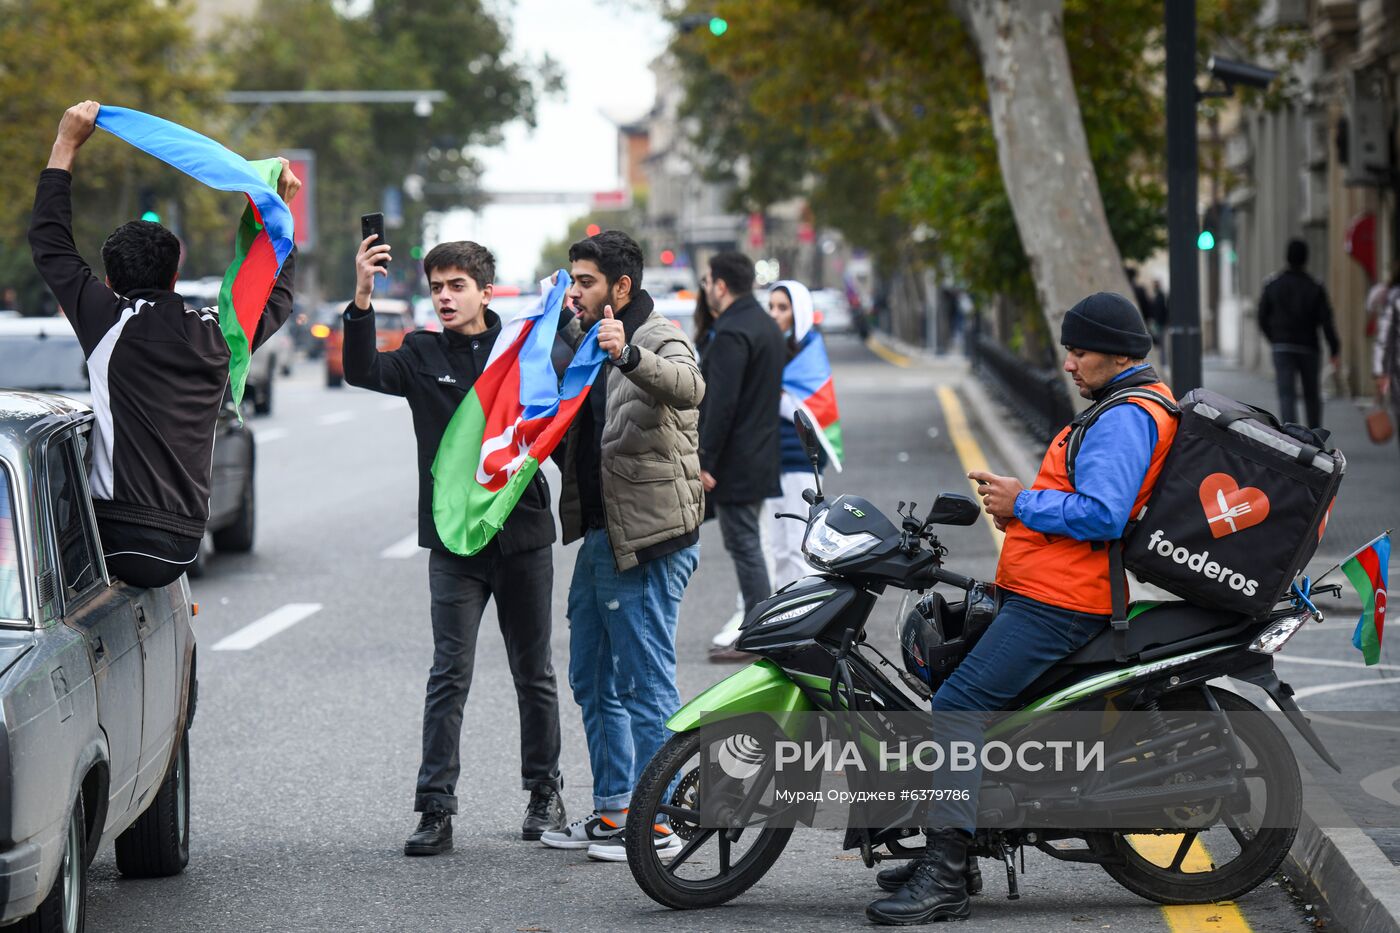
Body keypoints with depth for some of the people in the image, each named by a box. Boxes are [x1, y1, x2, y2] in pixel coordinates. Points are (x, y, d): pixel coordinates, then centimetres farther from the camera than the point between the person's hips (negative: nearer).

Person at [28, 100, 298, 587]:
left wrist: (66, 144, 17)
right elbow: (277, 294, 32)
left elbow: (49, 241, 9)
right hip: (182, 548, 6)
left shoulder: (110, 322, -3)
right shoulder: (216, 335, 9)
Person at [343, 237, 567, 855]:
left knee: (534, 674, 11)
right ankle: (436, 809, -5)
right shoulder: (423, 355, 3)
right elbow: (363, 372, -14)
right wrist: (362, 299, -28)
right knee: (449, 675, -6)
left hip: (523, 533, 1)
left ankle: (544, 792, 23)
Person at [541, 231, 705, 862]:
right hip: (599, 536, 10)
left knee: (646, 681, -8)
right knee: (594, 680, 15)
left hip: (648, 539, -10)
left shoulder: (660, 340, -10)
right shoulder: (585, 342, 18)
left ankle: (658, 823, -4)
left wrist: (627, 355, -51)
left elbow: (687, 385, -34)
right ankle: (613, 811, 24)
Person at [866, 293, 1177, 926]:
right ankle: (946, 849, 23)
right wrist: (1020, 498, 12)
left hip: (1056, 604, -12)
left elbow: (1101, 516, -26)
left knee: (959, 706, -17)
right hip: (1048, 594, 12)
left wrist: (1023, 505, -13)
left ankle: (944, 880, -22)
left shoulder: (1125, 419, -15)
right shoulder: (1131, 407, 20)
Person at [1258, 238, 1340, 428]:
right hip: (1309, 348, 0)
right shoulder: (1315, 288, -4)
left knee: (1286, 396, -7)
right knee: (1312, 396, 15)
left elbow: (1263, 319, 5)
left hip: (1282, 348, 0)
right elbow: (1326, 321, -8)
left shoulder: (1272, 286, 1)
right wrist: (1335, 351, -5)